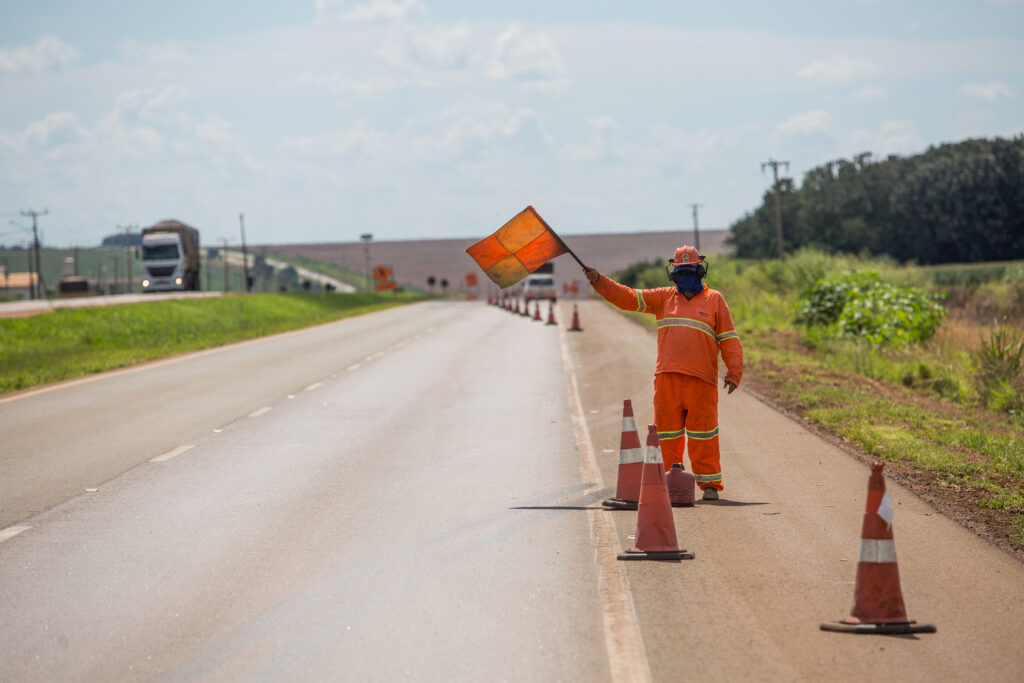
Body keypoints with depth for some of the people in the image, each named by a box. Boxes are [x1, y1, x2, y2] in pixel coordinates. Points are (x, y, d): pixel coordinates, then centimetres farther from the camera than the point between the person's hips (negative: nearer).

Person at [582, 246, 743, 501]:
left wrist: (734, 372, -3)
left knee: (703, 436, -3)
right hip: (667, 379, 3)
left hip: (701, 380, -3)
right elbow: (628, 298, 11)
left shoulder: (714, 300, 9)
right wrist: (599, 281, 0)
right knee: (667, 435, 4)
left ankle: (709, 484, 5)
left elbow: (729, 340, 7)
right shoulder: (664, 298, 16)